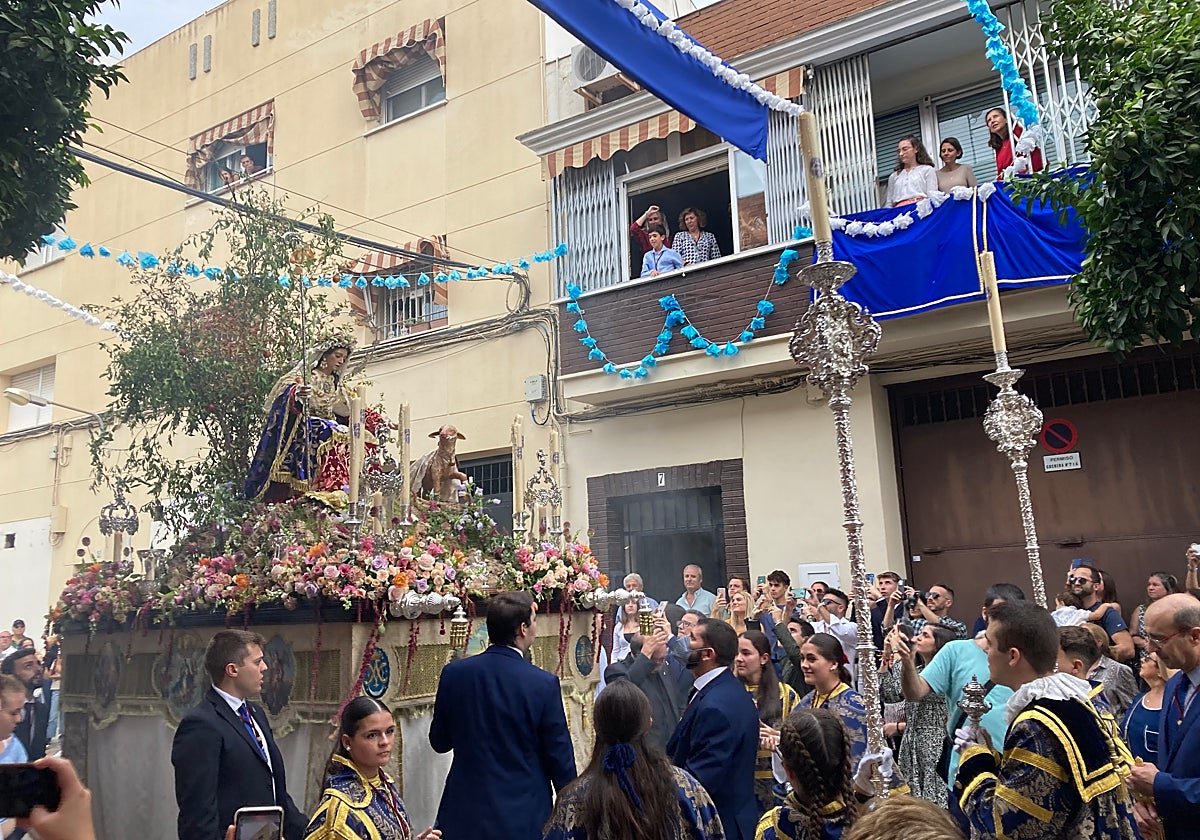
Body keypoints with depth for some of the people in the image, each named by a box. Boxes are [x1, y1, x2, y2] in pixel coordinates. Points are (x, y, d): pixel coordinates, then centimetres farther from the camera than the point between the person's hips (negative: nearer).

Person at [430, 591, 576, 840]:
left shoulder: (453, 674, -7)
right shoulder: (544, 684, -16)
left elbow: (439, 742, 5)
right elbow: (560, 758, -8)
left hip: (465, 815, 3)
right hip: (524, 819, -2)